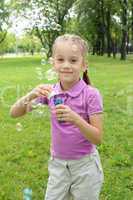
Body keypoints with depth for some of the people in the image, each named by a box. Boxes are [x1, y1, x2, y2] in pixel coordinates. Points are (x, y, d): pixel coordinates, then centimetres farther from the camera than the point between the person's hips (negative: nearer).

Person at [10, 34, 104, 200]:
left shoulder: (91, 94, -17)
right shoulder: (50, 92, -6)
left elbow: (98, 138, -16)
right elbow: (14, 113, -5)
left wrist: (75, 118, -32)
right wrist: (31, 95, -24)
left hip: (84, 165, -3)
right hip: (57, 164, 3)